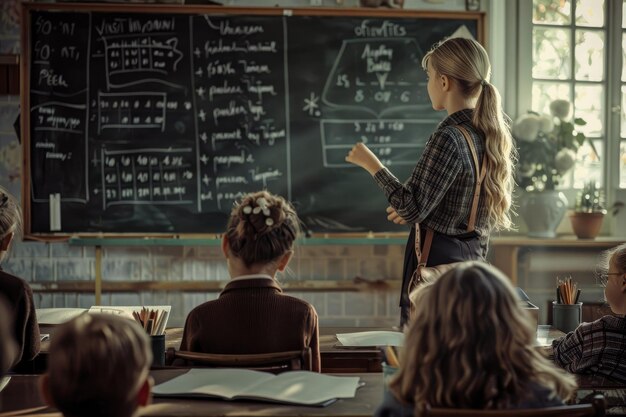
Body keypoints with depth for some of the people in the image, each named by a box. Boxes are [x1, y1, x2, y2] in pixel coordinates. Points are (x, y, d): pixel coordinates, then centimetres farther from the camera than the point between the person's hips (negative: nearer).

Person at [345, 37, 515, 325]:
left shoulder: (448, 138, -18)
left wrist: (372, 165, -10)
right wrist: (418, 212, 17)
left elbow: (411, 209, -20)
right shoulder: (493, 134, 7)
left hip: (437, 260, -8)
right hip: (473, 258, 9)